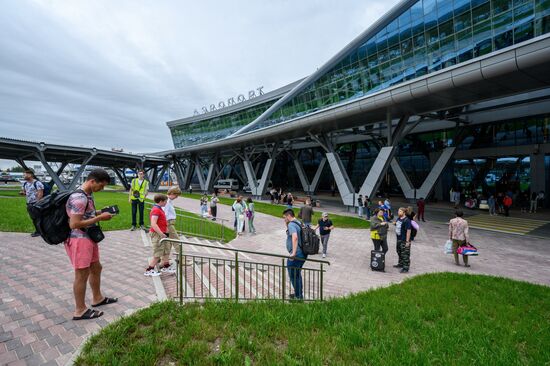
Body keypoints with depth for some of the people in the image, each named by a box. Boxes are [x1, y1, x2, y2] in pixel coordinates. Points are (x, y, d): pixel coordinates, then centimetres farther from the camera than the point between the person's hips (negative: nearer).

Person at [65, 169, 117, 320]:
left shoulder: (88, 195, 8)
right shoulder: (79, 198, -23)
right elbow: (74, 224, -25)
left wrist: (100, 212, 5)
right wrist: (99, 218, -21)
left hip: (88, 238, 10)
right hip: (78, 239, -10)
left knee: (96, 268, 20)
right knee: (82, 274, 2)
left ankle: (97, 298, 38)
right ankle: (80, 310, 18)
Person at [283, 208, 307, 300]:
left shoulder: (291, 224, -17)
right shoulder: (298, 223, 13)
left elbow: (295, 237, -33)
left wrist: (293, 253, -35)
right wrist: (286, 224, 16)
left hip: (295, 256, -10)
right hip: (303, 254, 10)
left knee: (293, 276, 8)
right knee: (297, 274, 25)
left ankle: (298, 296, 20)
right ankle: (299, 294, 38)